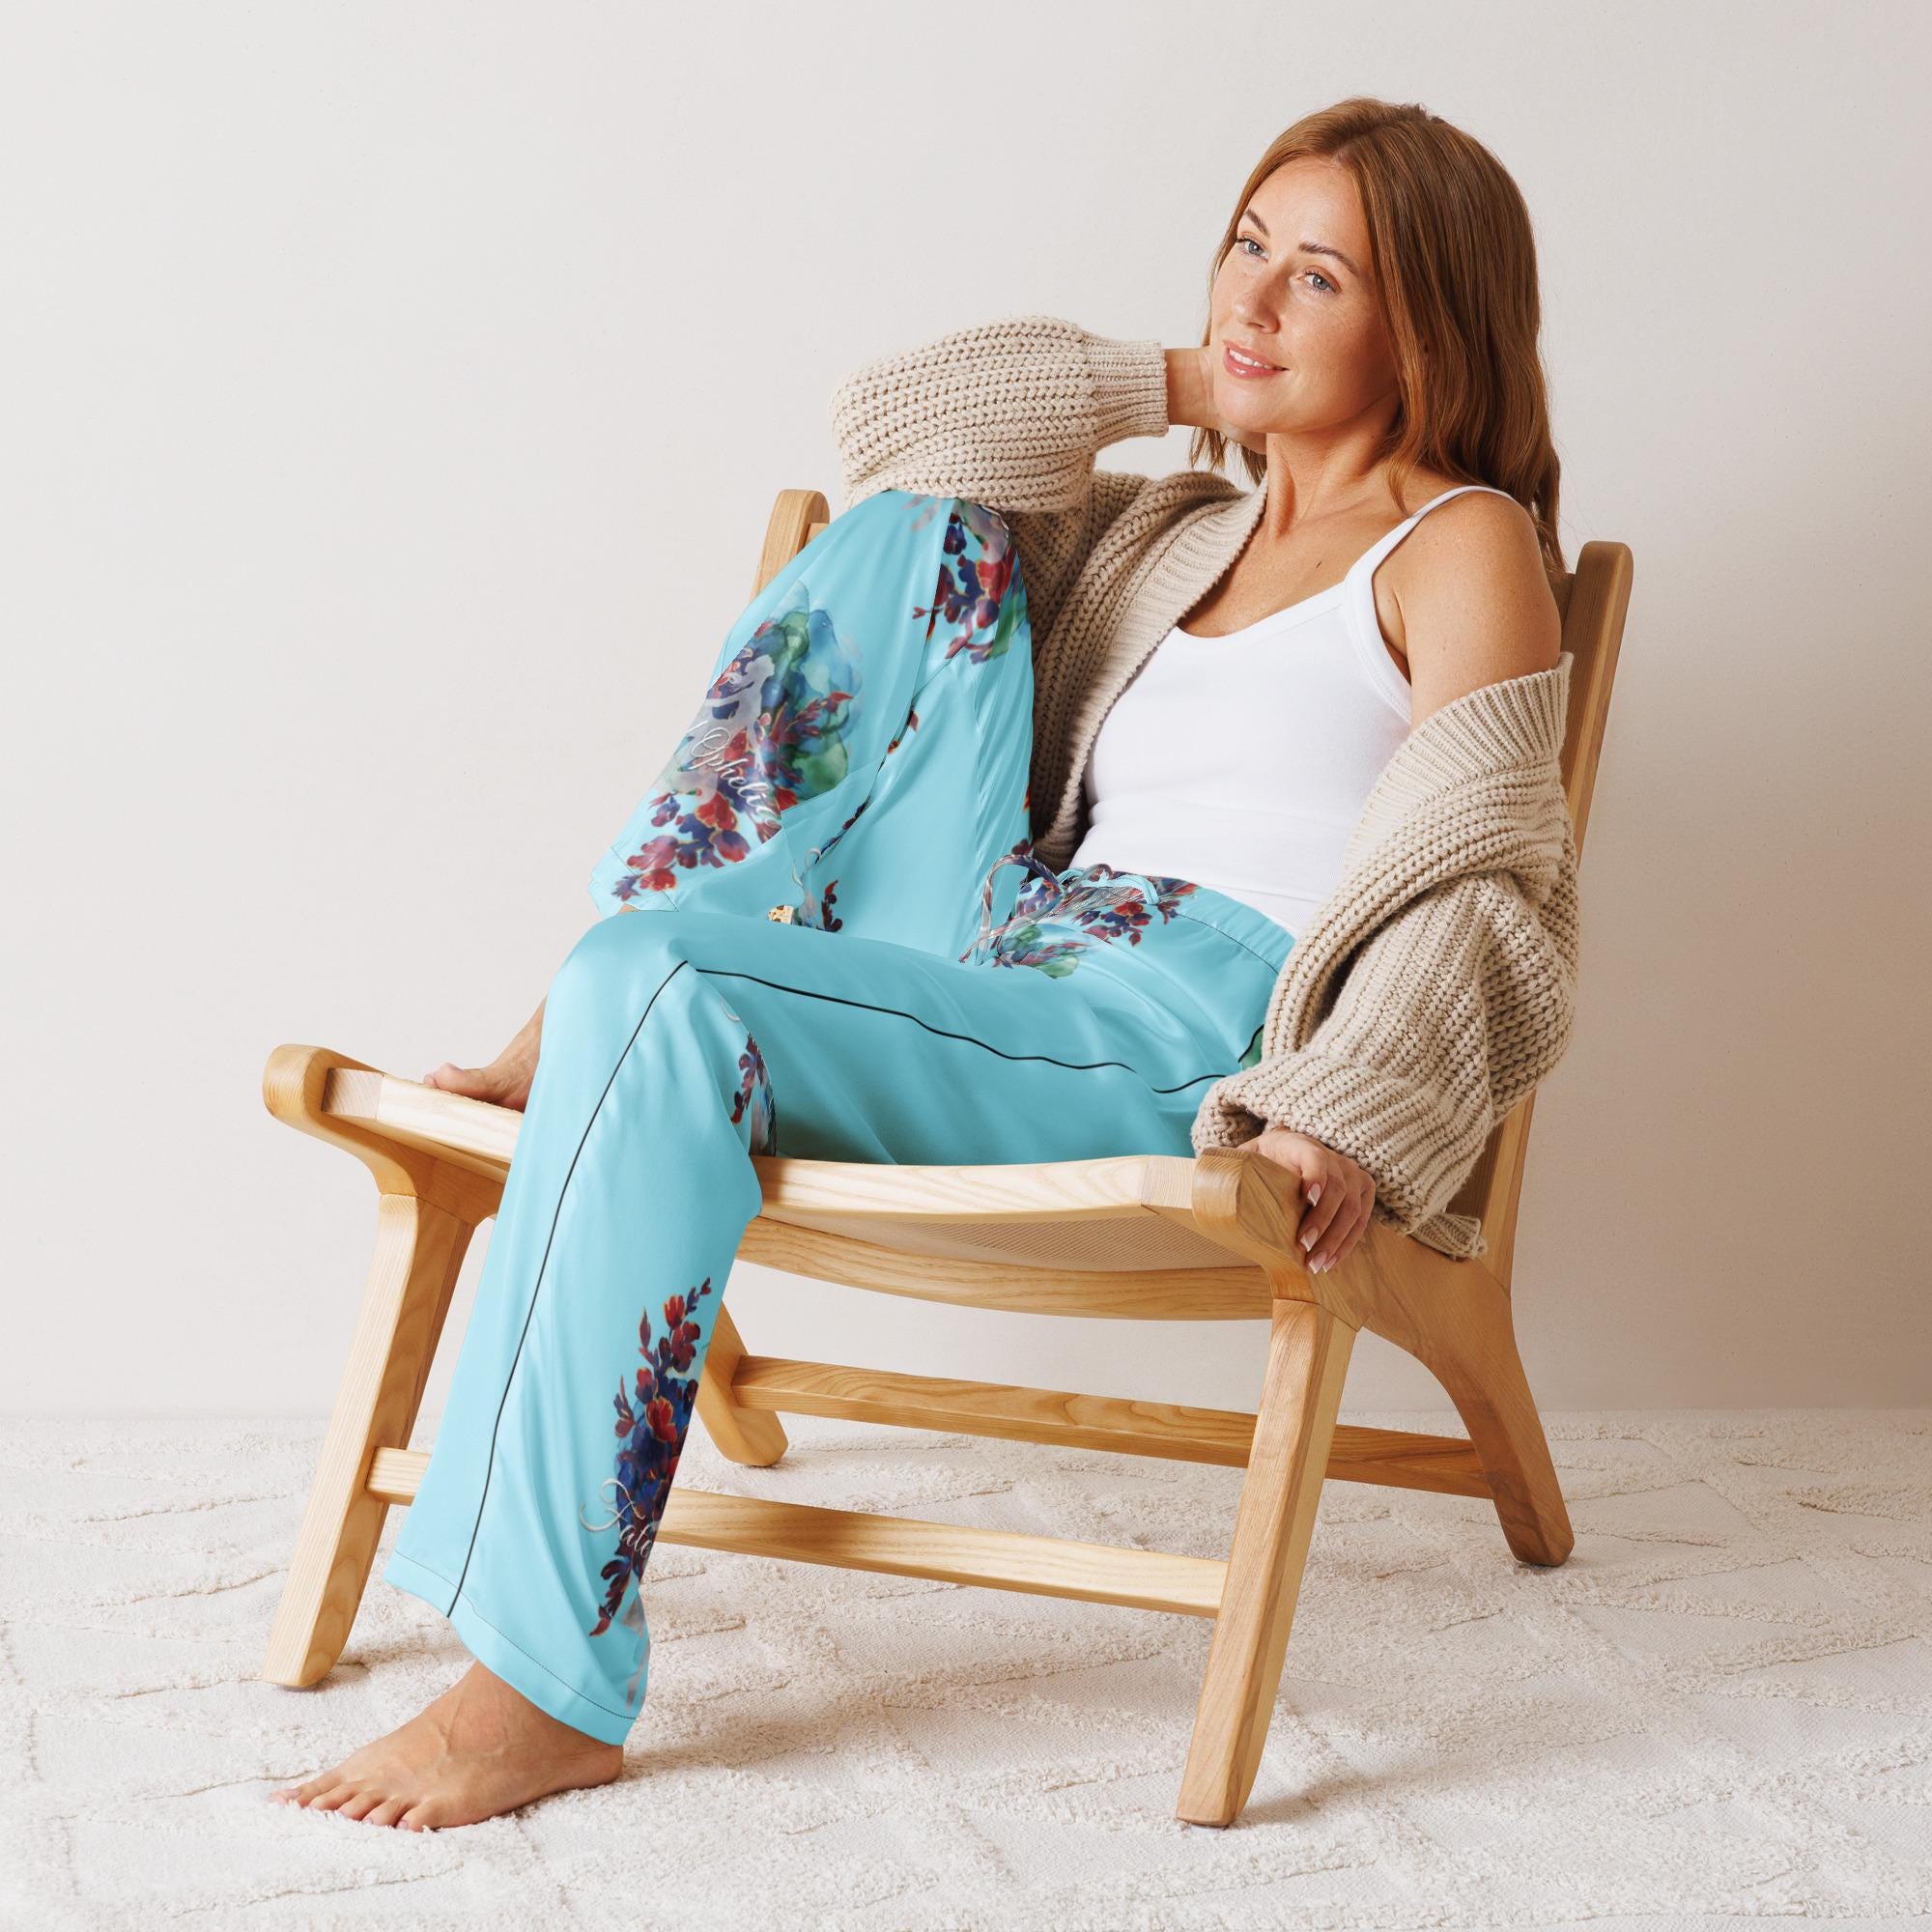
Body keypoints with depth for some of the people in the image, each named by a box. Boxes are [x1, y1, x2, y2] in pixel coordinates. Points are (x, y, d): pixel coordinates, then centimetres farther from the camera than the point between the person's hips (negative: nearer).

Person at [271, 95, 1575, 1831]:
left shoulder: (1461, 546, 4)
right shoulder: (1181, 534, 26)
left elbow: (1483, 894, -8)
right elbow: (888, 416, 24)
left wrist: (1347, 1119, -23)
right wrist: (1177, 384, 21)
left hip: (1191, 1039, -7)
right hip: (1011, 975, 7)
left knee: (668, 990, -28)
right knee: (919, 523, 2)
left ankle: (550, 1690, -25)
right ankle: (590, 1026, -8)